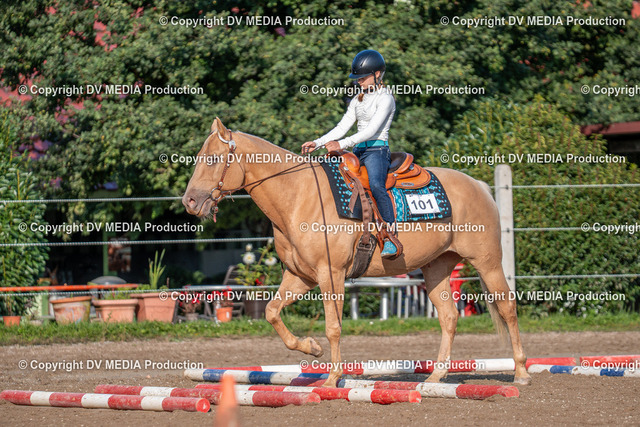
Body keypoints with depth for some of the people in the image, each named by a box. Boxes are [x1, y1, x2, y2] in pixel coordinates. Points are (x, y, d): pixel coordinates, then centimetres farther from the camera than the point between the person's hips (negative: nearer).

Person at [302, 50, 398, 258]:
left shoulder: (385, 98, -6)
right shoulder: (358, 99, 19)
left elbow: (372, 129, -18)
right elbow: (342, 127, 17)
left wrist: (342, 144, -27)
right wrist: (317, 143, 4)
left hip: (377, 150, -9)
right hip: (358, 152, 9)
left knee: (376, 185, -35)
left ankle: (391, 239, -37)